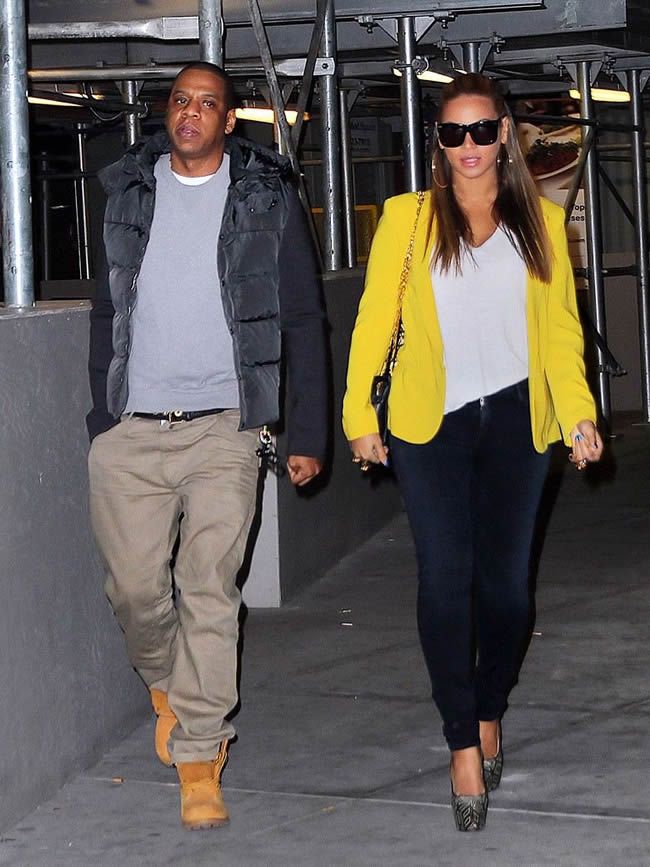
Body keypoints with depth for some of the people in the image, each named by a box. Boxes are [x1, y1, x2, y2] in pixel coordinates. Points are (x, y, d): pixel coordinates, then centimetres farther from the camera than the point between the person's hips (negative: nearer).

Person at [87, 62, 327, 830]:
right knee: (134, 586, 4)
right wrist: (100, 414, 8)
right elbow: (107, 310, 14)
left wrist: (307, 431, 0)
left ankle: (198, 761, 6)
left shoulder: (266, 197, 3)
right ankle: (165, 687, 35)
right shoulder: (130, 191, 10)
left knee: (209, 592, -3)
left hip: (222, 427, -2)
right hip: (131, 430, 2)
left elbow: (302, 320, 4)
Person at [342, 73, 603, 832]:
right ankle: (463, 748, -2)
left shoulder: (540, 222, 7)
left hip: (514, 419, 2)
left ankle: (489, 716, 28)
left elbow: (561, 328, 5)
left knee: (504, 578, 6)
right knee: (445, 578, -8)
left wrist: (578, 414, -5)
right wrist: (359, 413, -4)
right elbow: (373, 320, 1)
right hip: (430, 424, -2)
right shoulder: (407, 219, 2)